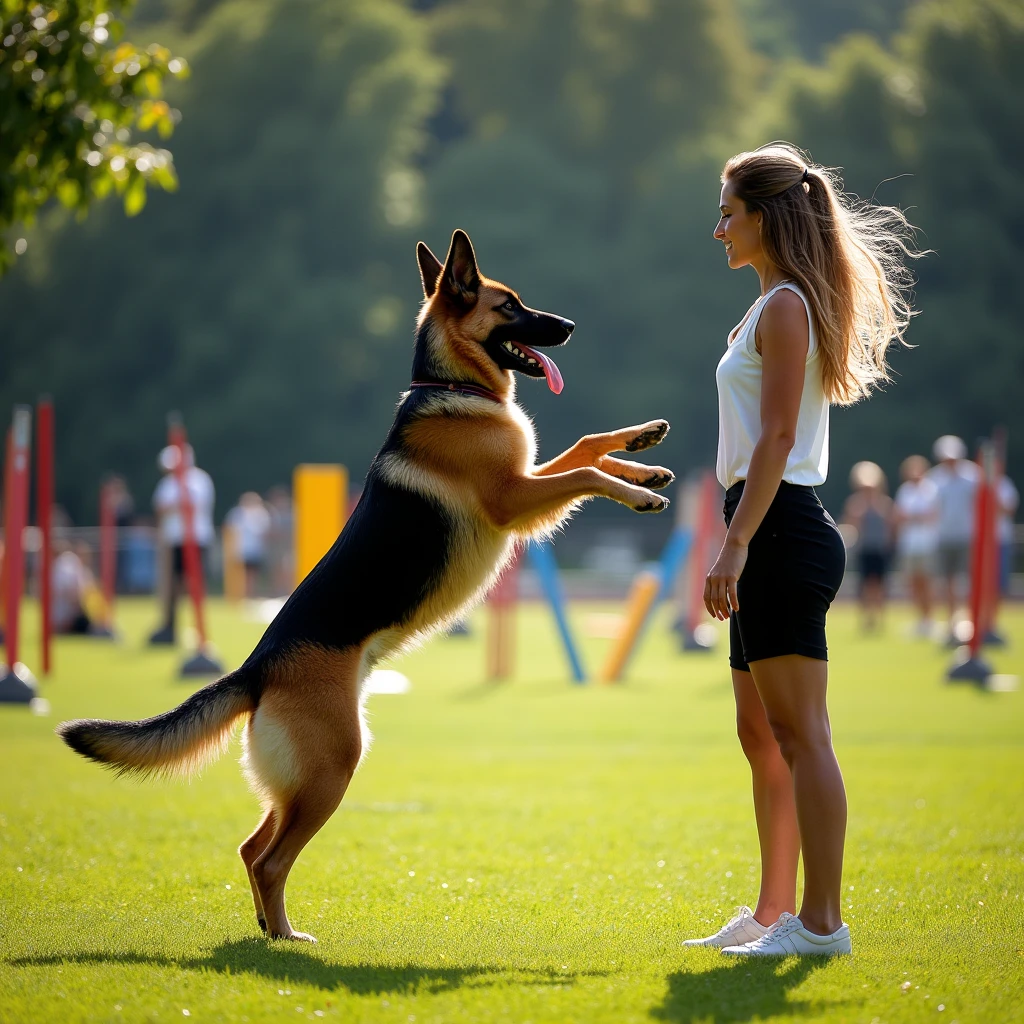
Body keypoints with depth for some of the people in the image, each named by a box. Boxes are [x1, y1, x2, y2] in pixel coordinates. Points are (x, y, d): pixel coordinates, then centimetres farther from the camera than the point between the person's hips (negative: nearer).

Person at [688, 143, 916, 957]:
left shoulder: (786, 307, -10)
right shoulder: (780, 307, 20)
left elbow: (777, 439, -18)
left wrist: (735, 545, -23)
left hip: (781, 530, -11)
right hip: (776, 533, 11)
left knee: (798, 734, -9)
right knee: (762, 736, 14)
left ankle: (822, 922, -8)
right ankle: (775, 913, 20)